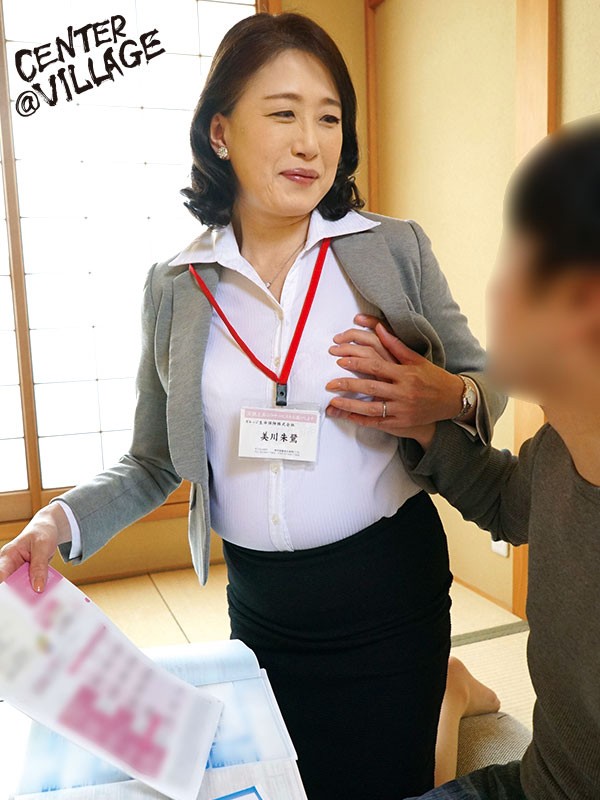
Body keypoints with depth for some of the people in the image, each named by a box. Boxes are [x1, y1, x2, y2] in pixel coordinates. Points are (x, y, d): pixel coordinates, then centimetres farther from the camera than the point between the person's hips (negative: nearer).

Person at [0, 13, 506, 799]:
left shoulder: (395, 249, -6)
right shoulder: (177, 285, -2)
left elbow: (483, 381, 3)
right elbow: (156, 461, 5)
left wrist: (453, 399, -18)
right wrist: (64, 519, -9)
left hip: (387, 592, -1)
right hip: (258, 605, 2)